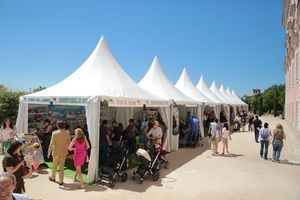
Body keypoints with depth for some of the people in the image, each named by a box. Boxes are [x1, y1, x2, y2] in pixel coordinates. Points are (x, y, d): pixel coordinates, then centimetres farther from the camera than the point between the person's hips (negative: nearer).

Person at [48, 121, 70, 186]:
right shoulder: (67, 133, -7)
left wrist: (49, 152, -6)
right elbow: (69, 143, 1)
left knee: (54, 165, 20)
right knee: (61, 166, 9)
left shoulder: (54, 133, -14)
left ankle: (53, 177, 39)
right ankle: (61, 181, 13)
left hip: (56, 152, -1)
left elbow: (51, 143, -15)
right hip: (64, 152, 1)